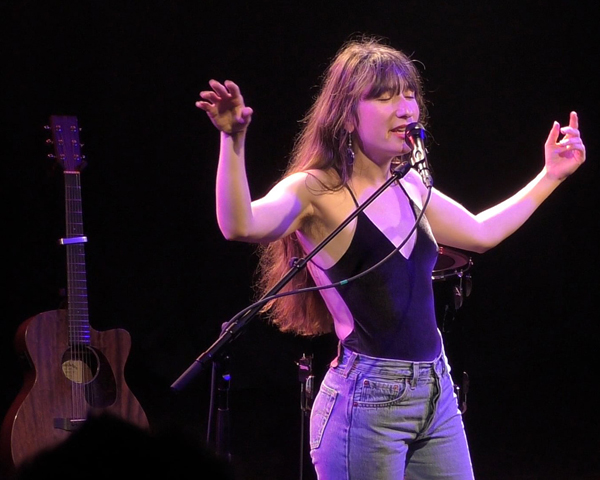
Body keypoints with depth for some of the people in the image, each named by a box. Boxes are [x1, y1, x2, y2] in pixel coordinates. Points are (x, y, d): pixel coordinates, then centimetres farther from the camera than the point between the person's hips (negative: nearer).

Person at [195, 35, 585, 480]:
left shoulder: (410, 187, 12)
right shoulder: (317, 191, -9)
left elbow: (480, 232, 29)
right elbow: (241, 225, -28)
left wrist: (550, 175, 33)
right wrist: (234, 141, -40)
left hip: (438, 393, 7)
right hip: (367, 397, -7)